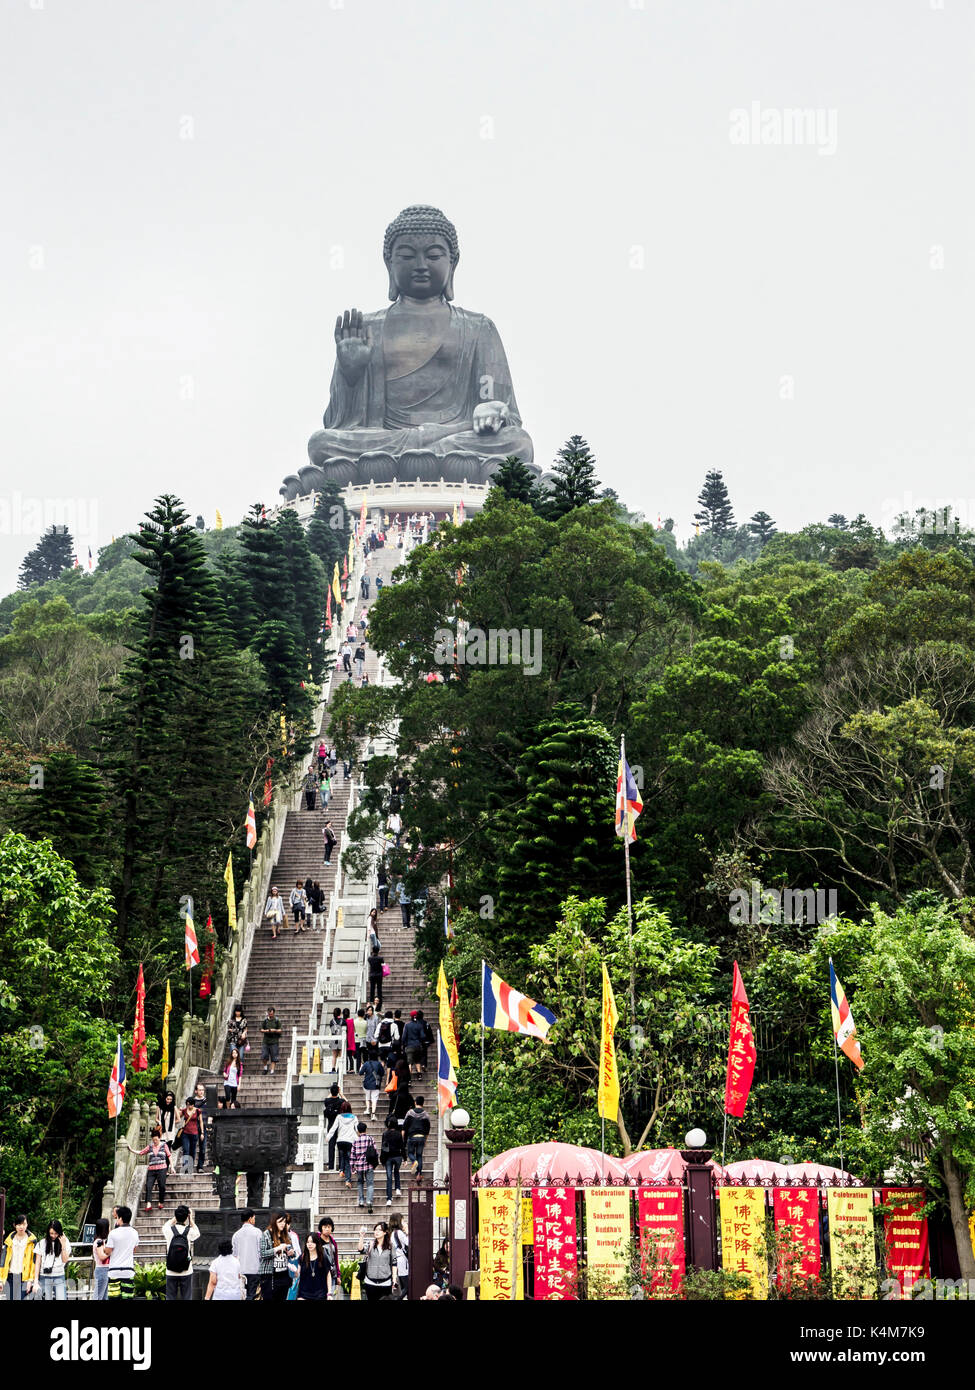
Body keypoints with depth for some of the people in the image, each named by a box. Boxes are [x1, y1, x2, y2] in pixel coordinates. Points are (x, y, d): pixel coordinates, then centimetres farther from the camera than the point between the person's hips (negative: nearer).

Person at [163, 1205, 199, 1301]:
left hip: (171, 1272, 1)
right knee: (186, 1298, 6)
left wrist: (175, 1217, 24)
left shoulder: (169, 1230, -8)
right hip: (186, 1272, 0)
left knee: (170, 1298, 7)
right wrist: (190, 1218, 19)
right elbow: (197, 1233, 17)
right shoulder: (189, 1231, -8)